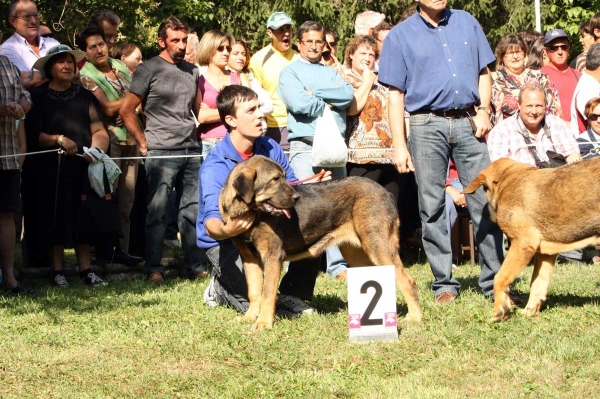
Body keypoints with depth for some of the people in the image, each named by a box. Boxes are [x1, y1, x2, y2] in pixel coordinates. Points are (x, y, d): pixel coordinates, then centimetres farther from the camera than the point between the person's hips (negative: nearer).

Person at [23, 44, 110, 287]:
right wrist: (58, 139, -18)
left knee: (82, 218, -2)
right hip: (49, 167, -2)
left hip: (82, 166, 2)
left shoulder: (84, 96, 14)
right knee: (55, 219, -1)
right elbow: (33, 134, -4)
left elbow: (98, 130, 7)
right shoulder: (38, 96, 3)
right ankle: (58, 271, 4)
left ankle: (86, 270, -2)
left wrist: (96, 148, -12)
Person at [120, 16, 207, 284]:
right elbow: (126, 111, -3)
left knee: (193, 210, 7)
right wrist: (143, 143, -4)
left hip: (191, 151, 5)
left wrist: (197, 139, 15)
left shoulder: (192, 71, 14)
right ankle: (153, 269, 3)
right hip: (161, 152, -5)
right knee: (157, 212, -3)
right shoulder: (149, 70, -3)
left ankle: (196, 266, 13)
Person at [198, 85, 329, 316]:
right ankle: (222, 288, 9)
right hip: (225, 244, -6)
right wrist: (227, 230, -61)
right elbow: (211, 224, -36)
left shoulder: (270, 149, -5)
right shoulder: (215, 167, -25)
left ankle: (291, 296, 1)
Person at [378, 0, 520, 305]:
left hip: (468, 123, 2)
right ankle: (444, 283, 9)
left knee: (485, 202, -3)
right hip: (427, 126, -2)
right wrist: (399, 145, -4)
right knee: (432, 207, 1)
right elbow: (395, 94, 2)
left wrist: (484, 110, -2)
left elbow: (483, 72, 15)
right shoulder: (401, 35, 4)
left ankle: (493, 281, 2)